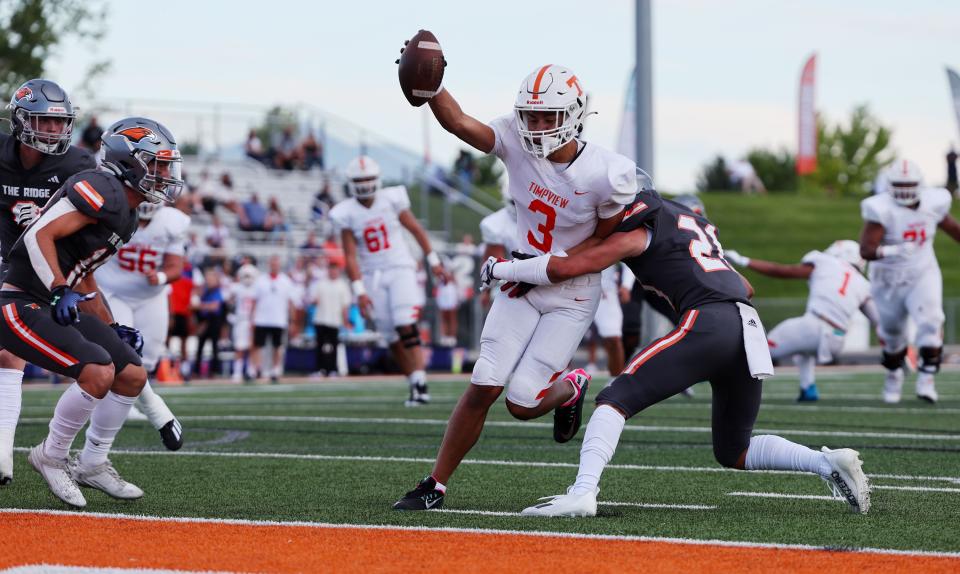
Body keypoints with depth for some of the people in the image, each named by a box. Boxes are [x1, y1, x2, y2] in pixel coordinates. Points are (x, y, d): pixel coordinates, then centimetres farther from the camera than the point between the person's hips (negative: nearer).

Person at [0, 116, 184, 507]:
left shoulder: (126, 215, 16)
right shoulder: (102, 190, -16)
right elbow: (41, 236, -24)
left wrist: (113, 328, 20)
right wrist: (61, 293, -27)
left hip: (59, 305, 11)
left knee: (133, 375, 6)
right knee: (98, 372, -24)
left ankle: (92, 464, 20)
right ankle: (51, 458, -4)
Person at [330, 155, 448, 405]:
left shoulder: (391, 199, -5)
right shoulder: (347, 214, -4)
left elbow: (416, 230, 6)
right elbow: (350, 256, -5)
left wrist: (434, 262, 8)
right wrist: (359, 292, -12)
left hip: (400, 270, -2)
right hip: (372, 277, 2)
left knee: (406, 327, -17)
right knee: (393, 339, 2)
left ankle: (420, 384, -18)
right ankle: (415, 385, 13)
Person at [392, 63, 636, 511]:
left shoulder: (609, 175, -22)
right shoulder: (517, 140, -13)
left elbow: (607, 241, -9)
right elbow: (456, 122, -27)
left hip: (571, 295, -3)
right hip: (522, 286, 3)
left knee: (521, 404, -6)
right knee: (483, 387, -9)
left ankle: (570, 389, 29)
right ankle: (435, 484, 2)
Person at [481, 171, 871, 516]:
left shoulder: (638, 232, 8)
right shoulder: (692, 222, 30)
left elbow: (565, 268, 1)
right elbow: (745, 288, 34)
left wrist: (502, 269, 13)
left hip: (708, 322, -7)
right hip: (750, 329, 7)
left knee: (616, 399, -5)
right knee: (733, 453, 20)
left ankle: (582, 493, -23)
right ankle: (827, 462, 4)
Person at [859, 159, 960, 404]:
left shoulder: (932, 203, -9)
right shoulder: (882, 210, -23)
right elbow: (866, 250, -30)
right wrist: (892, 251, -48)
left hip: (923, 276, 2)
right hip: (890, 282, -2)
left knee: (930, 324, -22)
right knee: (892, 335, 14)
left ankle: (926, 379, -11)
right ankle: (894, 375, 44)